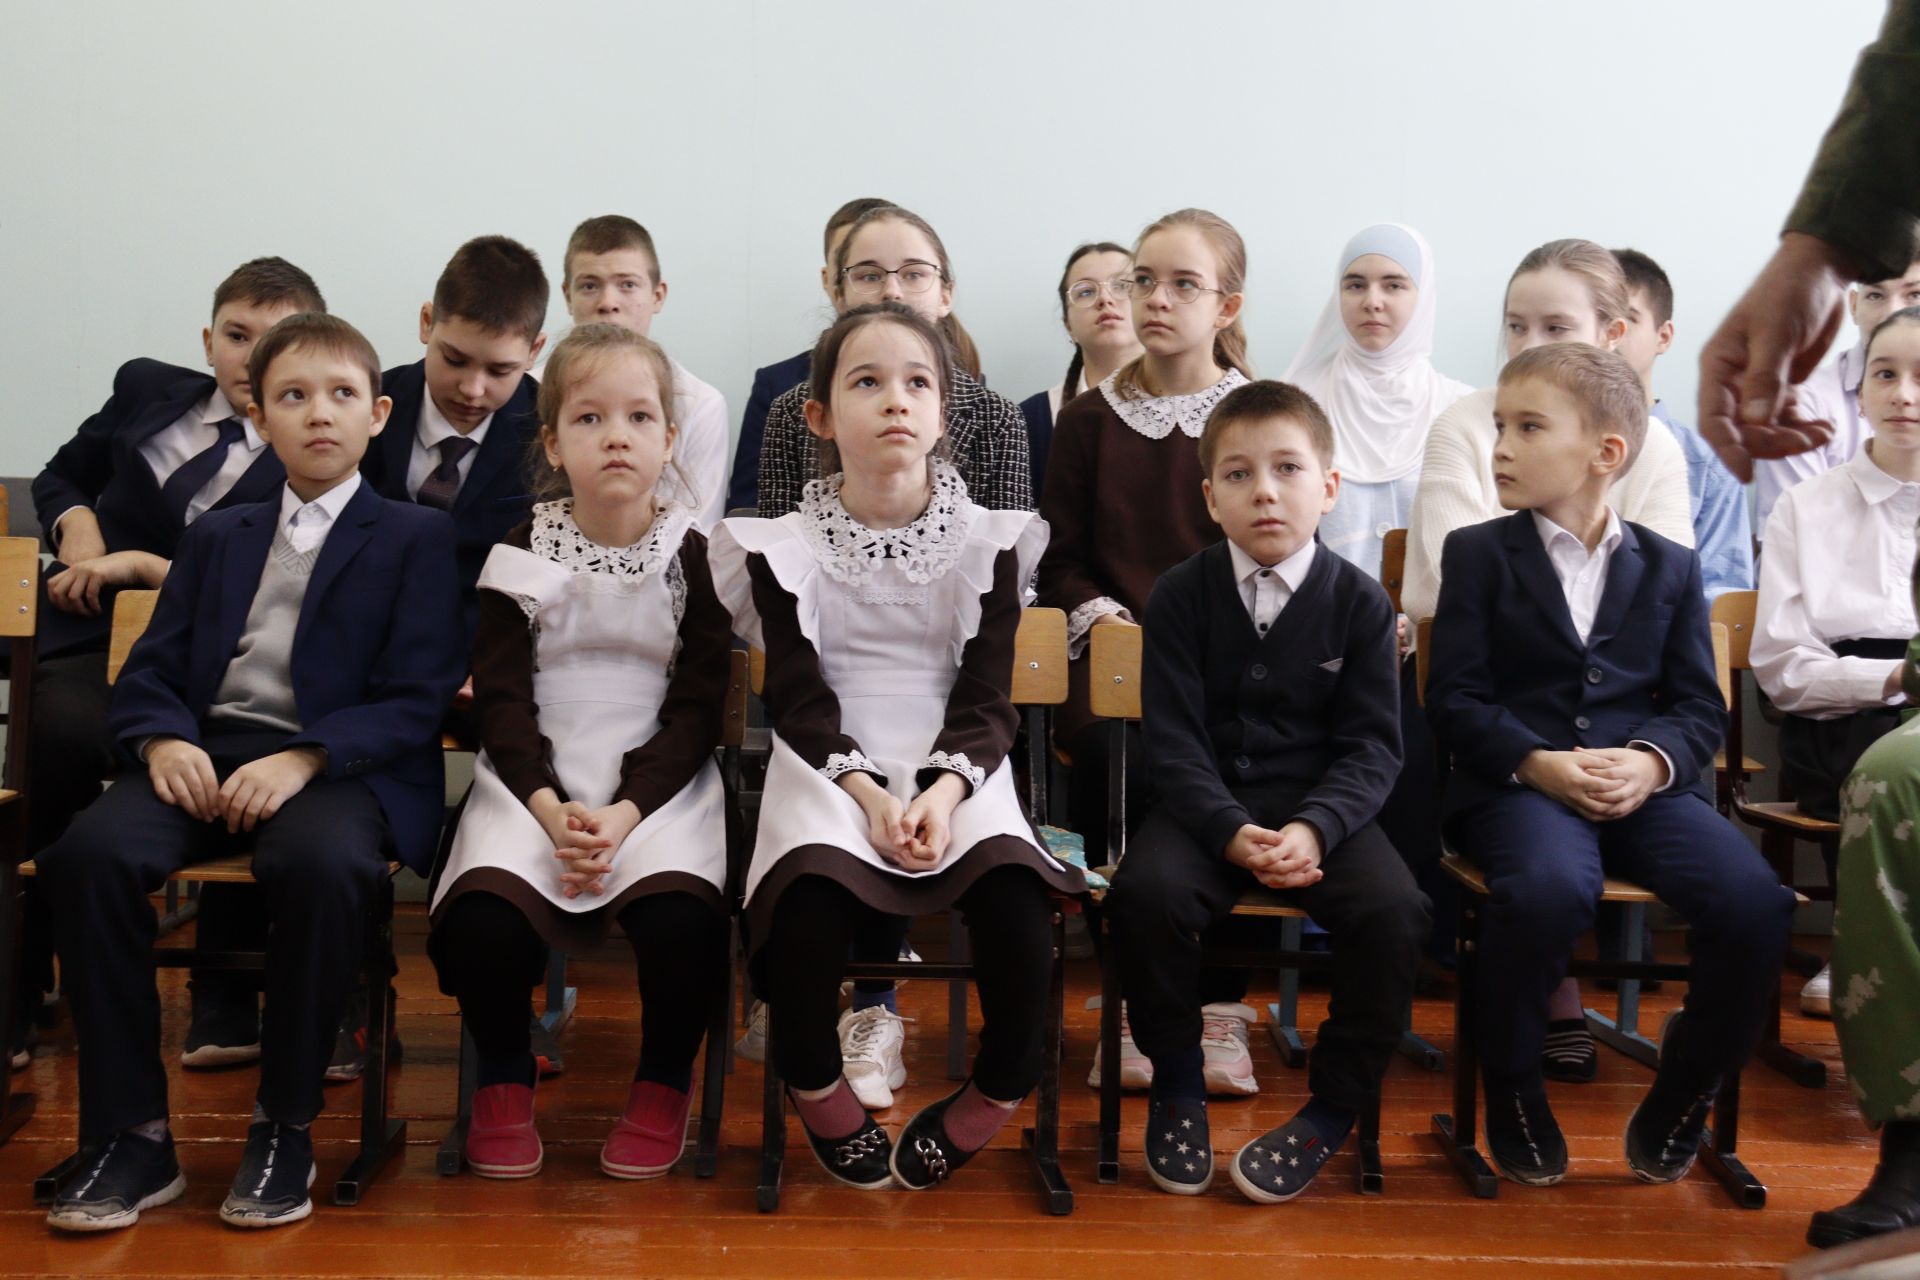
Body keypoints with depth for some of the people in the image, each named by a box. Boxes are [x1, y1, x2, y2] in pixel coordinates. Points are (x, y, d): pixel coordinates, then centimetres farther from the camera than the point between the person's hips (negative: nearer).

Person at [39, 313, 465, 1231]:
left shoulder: (415, 538, 10)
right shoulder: (214, 539, 25)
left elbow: (415, 699, -2)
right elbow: (148, 672, 16)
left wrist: (304, 758, -18)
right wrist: (163, 740, -8)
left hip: (343, 768, -4)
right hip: (206, 758, 4)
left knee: (318, 862, -38)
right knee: (89, 853, -27)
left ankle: (285, 1127, -18)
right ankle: (130, 1132, -16)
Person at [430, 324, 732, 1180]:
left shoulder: (693, 557, 3)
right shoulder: (521, 554, 6)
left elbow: (696, 709, -1)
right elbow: (500, 699, 2)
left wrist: (625, 812, -15)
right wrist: (548, 807, -15)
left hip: (660, 782, -1)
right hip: (533, 782, 1)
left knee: (682, 910, -30)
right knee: (482, 910, -28)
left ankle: (663, 1086, -2)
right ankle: (504, 1081, 1)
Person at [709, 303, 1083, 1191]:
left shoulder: (986, 541, 6)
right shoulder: (785, 547, 4)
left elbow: (986, 698, 1)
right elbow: (799, 699, -2)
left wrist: (943, 791, -19)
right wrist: (867, 792, -19)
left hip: (955, 763, 1)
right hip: (830, 766, -1)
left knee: (1012, 886, -31)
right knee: (809, 890, -34)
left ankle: (996, 1094, -6)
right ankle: (817, 1093, -8)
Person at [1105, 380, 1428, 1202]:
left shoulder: (1359, 600, 0)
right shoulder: (1181, 595, 0)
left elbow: (1371, 746, -3)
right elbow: (1172, 740, -5)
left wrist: (1314, 827, -23)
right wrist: (1232, 831, -22)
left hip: (1323, 803, 0)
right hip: (1206, 804, 0)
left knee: (1395, 910, -28)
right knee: (1144, 893, -30)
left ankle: (1337, 1103, -4)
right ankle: (1177, 1076, -3)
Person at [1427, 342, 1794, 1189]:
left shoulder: (1670, 568, 16)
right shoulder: (1478, 554, 10)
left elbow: (1700, 707, 11)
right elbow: (1455, 700, 1)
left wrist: (1652, 762, -12)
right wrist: (1540, 763, -16)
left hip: (1642, 784, 3)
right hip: (1516, 783, -2)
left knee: (1756, 903, -25)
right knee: (1550, 889, -37)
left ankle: (1684, 1094, 3)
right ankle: (1511, 1090, -10)